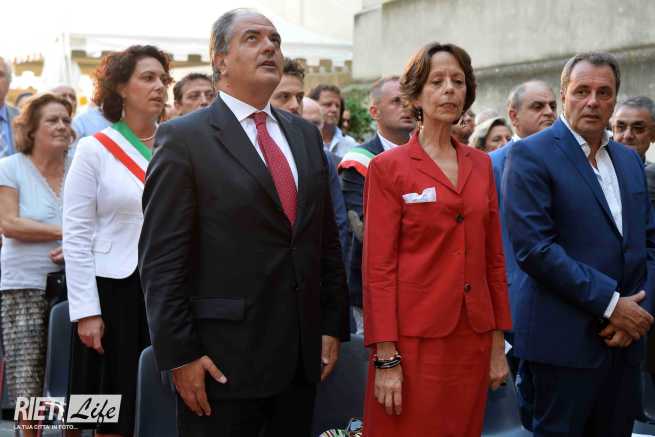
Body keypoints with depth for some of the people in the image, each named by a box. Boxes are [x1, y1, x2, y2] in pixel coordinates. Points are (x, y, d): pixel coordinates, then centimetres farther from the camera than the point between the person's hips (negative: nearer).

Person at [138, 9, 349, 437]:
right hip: (223, 359, -5)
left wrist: (333, 325, 10)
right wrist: (180, 354, -13)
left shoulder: (306, 135, 12)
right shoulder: (183, 138, -6)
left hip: (302, 354, 6)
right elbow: (162, 259, -10)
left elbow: (327, 240, 14)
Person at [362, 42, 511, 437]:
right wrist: (386, 358, -13)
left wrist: (498, 344, 9)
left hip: (473, 338, 5)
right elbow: (378, 266, -8)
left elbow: (493, 257, 12)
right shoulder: (389, 167, -5)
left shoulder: (481, 164, 10)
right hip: (414, 339, -4)